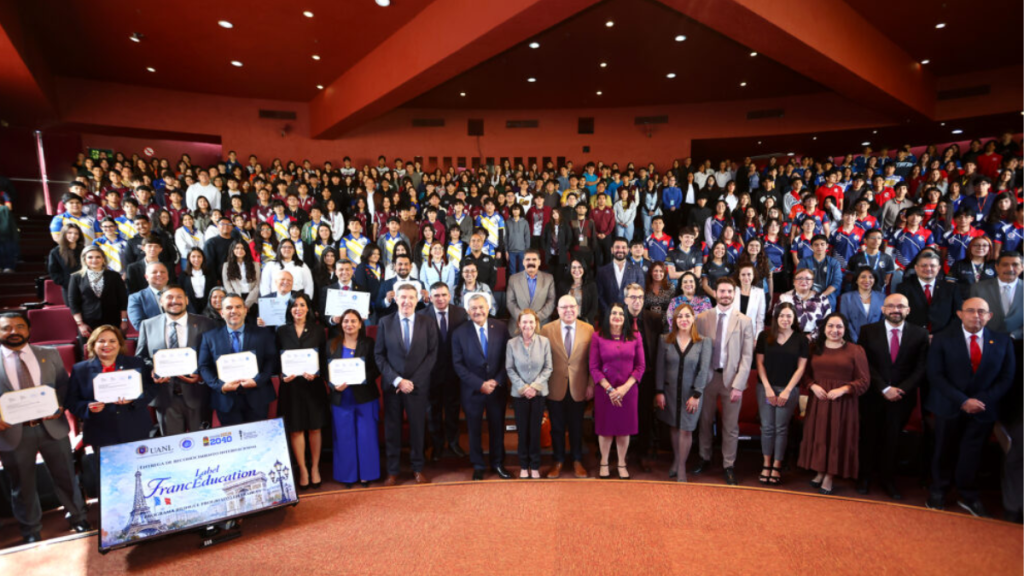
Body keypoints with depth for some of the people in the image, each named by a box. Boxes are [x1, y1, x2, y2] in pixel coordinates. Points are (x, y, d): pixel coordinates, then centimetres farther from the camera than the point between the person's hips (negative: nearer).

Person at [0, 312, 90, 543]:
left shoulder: (50, 354, 5)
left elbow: (64, 385, 5)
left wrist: (59, 407, -13)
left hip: (52, 426, 1)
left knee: (66, 476, 15)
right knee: (22, 485, 15)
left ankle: (78, 519, 34)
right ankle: (31, 532, 35)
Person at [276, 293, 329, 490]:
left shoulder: (318, 330, 3)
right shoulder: (281, 331, 4)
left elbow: (324, 358, 1)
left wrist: (316, 373, -15)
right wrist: (282, 375, -12)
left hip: (313, 385, 0)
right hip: (290, 385, 0)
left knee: (314, 428, 6)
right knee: (295, 429, 4)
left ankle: (315, 468, 21)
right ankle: (302, 470, 17)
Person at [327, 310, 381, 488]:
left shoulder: (368, 343, 1)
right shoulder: (332, 345, 6)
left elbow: (376, 368, -4)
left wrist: (362, 378, -21)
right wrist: (334, 385, -16)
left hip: (365, 397, -1)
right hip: (341, 398, 1)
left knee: (366, 437, 4)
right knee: (344, 438, 7)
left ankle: (366, 473, 19)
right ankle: (347, 474, 21)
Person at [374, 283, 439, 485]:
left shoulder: (427, 322, 0)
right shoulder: (385, 322, 1)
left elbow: (432, 354, -2)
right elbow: (379, 355, 0)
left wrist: (413, 381, -9)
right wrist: (397, 380, -11)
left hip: (418, 385, 0)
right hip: (392, 385, 0)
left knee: (418, 428, 9)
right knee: (392, 429, 7)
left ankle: (418, 469, 27)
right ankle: (392, 471, 22)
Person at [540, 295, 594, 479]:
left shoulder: (588, 329, -1)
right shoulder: (546, 330, -4)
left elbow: (592, 361, 0)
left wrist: (591, 385, -3)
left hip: (579, 388, 1)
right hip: (555, 388, -1)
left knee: (577, 427, 14)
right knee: (557, 427, 12)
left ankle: (577, 461, 32)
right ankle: (558, 461, 30)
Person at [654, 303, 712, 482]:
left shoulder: (703, 343, -5)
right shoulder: (665, 340, -2)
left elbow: (703, 370, -7)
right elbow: (660, 367, -1)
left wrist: (696, 395, -10)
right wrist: (659, 392, -4)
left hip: (691, 393, -1)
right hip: (670, 392, 1)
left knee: (686, 430, 2)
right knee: (674, 428, 12)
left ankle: (681, 468, 17)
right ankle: (676, 461, 30)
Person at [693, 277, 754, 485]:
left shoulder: (744, 321, -2)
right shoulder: (702, 318, 1)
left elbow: (747, 356, -4)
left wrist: (738, 384, -10)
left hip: (731, 378, -1)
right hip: (707, 376, 1)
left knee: (730, 426, 7)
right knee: (705, 421, 13)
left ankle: (728, 466, 23)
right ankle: (705, 458, 31)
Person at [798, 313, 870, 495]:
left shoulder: (855, 350, -2)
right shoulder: (814, 348, 6)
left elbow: (864, 381, -3)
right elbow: (806, 373, 9)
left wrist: (843, 389, -16)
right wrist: (813, 386, -9)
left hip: (842, 403, -2)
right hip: (818, 400, 3)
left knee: (837, 438, 4)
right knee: (818, 436, 9)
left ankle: (829, 477, 17)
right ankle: (820, 472, 25)